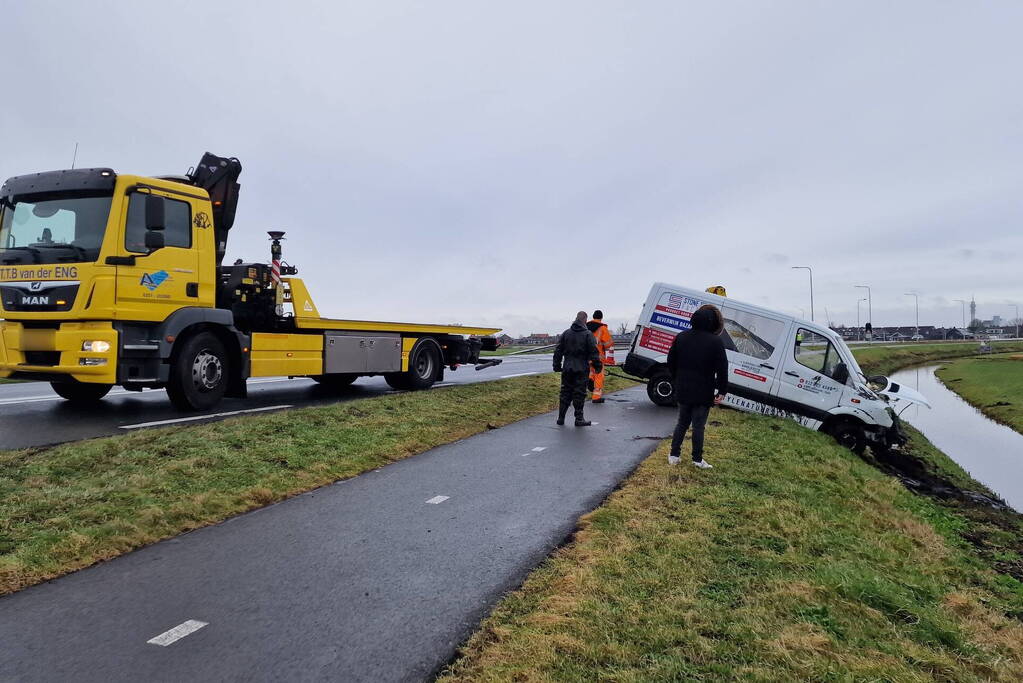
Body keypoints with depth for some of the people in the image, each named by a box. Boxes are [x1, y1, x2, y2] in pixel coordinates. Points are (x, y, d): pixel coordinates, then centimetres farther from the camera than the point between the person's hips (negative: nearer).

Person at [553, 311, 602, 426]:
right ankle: (579, 419, 3)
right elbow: (594, 352, -9)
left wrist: (557, 365, 14)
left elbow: (558, 351, 8)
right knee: (579, 393, 1)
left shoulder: (566, 333, 6)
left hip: (567, 369, 4)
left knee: (565, 393, 11)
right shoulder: (588, 334, -7)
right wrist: (597, 365, 1)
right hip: (581, 369, -4)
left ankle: (561, 417, 12)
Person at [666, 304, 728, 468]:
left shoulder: (681, 337, 2)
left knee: (682, 423, 17)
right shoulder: (716, 342, -13)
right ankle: (697, 459, 16)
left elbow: (671, 362, 8)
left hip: (683, 391, 4)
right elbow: (722, 369, -12)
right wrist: (722, 391, -5)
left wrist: (676, 382, 17)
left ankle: (674, 455, 18)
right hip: (703, 393, -4)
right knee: (698, 426, 6)